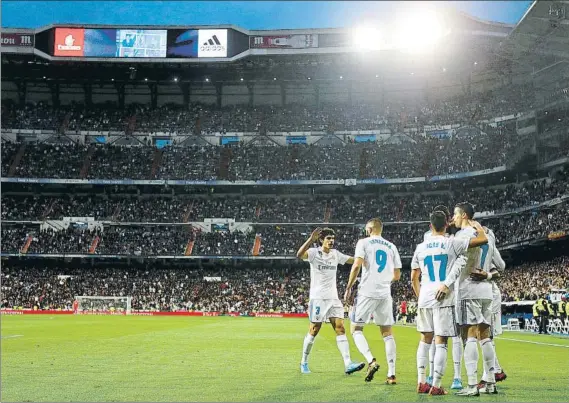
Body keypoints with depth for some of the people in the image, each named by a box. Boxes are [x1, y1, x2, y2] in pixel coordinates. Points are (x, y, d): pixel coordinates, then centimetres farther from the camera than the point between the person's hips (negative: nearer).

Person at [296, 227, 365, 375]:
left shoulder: (336, 254, 11)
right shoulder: (314, 252, -6)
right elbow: (299, 255, -27)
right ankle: (304, 362, 17)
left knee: (340, 328, -6)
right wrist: (311, 239, -39)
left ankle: (348, 364, -14)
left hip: (333, 298, 5)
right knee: (314, 331, -1)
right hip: (317, 298, -5)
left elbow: (354, 260, 15)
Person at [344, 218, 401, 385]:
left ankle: (371, 361, -14)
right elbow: (397, 275, 14)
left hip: (367, 292, -4)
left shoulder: (364, 242, 1)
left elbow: (357, 265, -12)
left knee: (356, 329, 7)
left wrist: (348, 287, -3)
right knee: (387, 333, 10)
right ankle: (392, 374, 4)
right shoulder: (391, 247, 14)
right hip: (385, 294, 4)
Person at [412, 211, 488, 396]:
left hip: (425, 298, 4)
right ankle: (436, 386, -1)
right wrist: (477, 225, 11)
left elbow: (414, 278, 11)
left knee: (425, 340, 16)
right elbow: (483, 240, -8)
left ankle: (421, 383, 14)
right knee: (441, 342, 0)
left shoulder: (420, 247, 8)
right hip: (444, 298, -4)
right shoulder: (452, 243, -5)